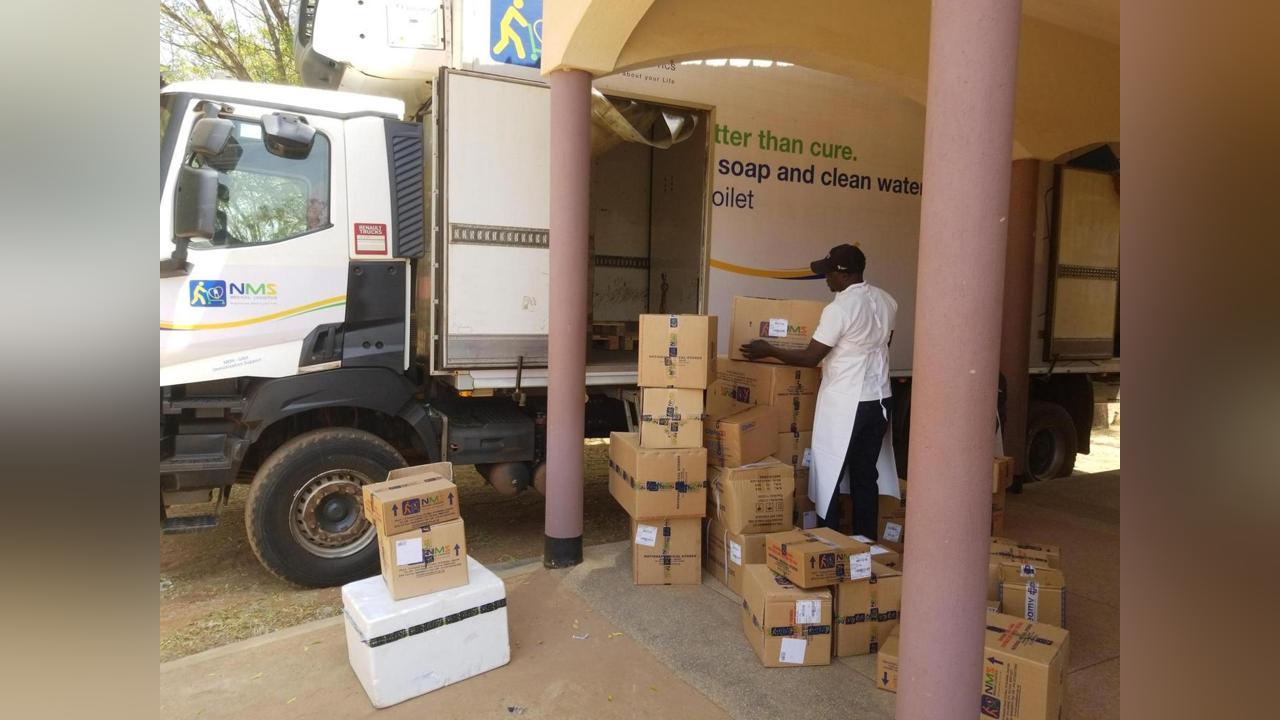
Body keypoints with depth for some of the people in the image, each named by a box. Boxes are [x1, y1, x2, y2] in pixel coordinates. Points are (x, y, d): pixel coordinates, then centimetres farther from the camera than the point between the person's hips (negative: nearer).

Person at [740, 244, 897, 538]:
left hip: (845, 404, -7)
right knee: (865, 476, 14)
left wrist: (769, 351, -4)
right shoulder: (886, 301, 5)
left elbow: (810, 358, -15)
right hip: (880, 398, 8)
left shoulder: (839, 308, -18)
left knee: (828, 478, 4)